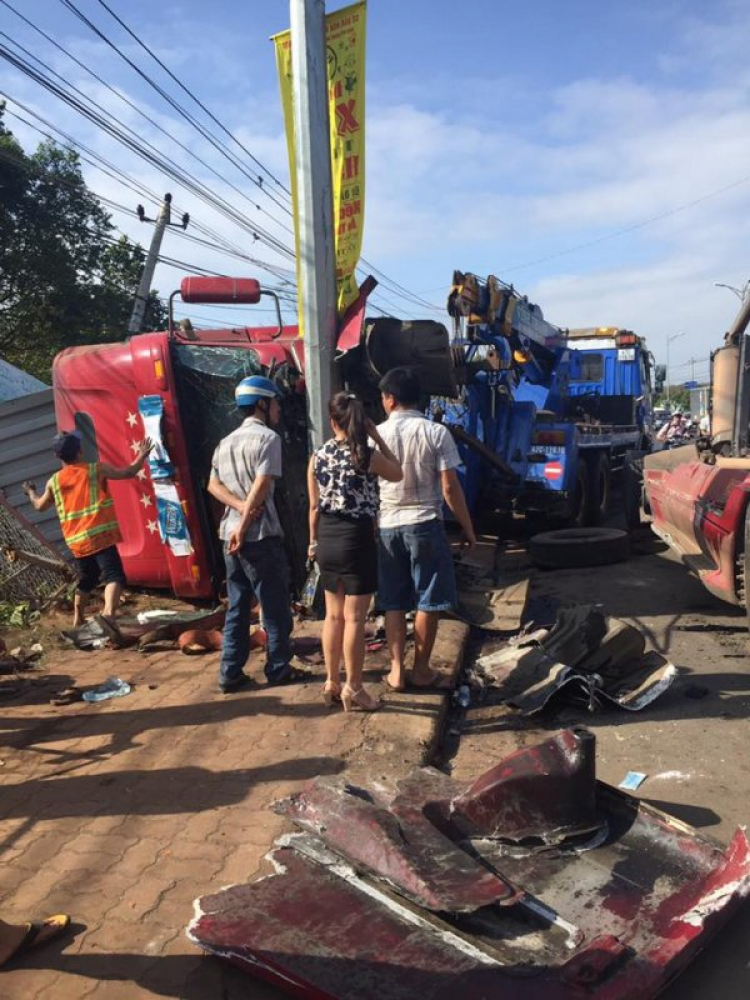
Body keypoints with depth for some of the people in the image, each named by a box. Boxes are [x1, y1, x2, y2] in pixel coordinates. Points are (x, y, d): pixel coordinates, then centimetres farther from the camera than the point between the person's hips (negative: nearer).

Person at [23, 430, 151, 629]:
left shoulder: (54, 481, 11)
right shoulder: (96, 469, -2)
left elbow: (40, 506, 27)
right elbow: (128, 472, 3)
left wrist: (30, 492, 48)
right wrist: (141, 455, 19)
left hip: (76, 541, 6)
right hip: (100, 535, -6)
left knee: (86, 580, 26)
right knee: (114, 575, -14)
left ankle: (78, 620, 35)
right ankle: (109, 613, -38)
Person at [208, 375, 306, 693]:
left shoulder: (226, 442, 16)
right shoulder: (268, 437, -8)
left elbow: (213, 485, 7)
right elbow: (262, 485, -17)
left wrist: (241, 508, -6)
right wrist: (245, 525, -15)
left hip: (230, 534, 8)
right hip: (260, 535, -7)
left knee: (237, 606, 12)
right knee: (276, 606, 6)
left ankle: (230, 673, 14)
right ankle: (279, 669, 16)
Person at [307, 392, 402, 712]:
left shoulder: (317, 457, 1)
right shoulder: (368, 456, -12)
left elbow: (315, 506, 6)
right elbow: (398, 474, 9)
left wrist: (314, 541, 18)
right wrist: (377, 436, 5)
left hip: (328, 540, 5)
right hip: (357, 539, -5)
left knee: (334, 615, 16)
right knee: (354, 618, 3)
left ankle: (331, 682, 26)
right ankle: (353, 688, 12)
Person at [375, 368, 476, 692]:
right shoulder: (436, 432, -8)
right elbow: (450, 488, -10)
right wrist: (468, 528, 1)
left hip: (387, 527, 3)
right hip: (425, 524, -2)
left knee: (393, 603, 13)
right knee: (428, 601, 10)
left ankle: (397, 670, 17)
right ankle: (421, 669, 18)